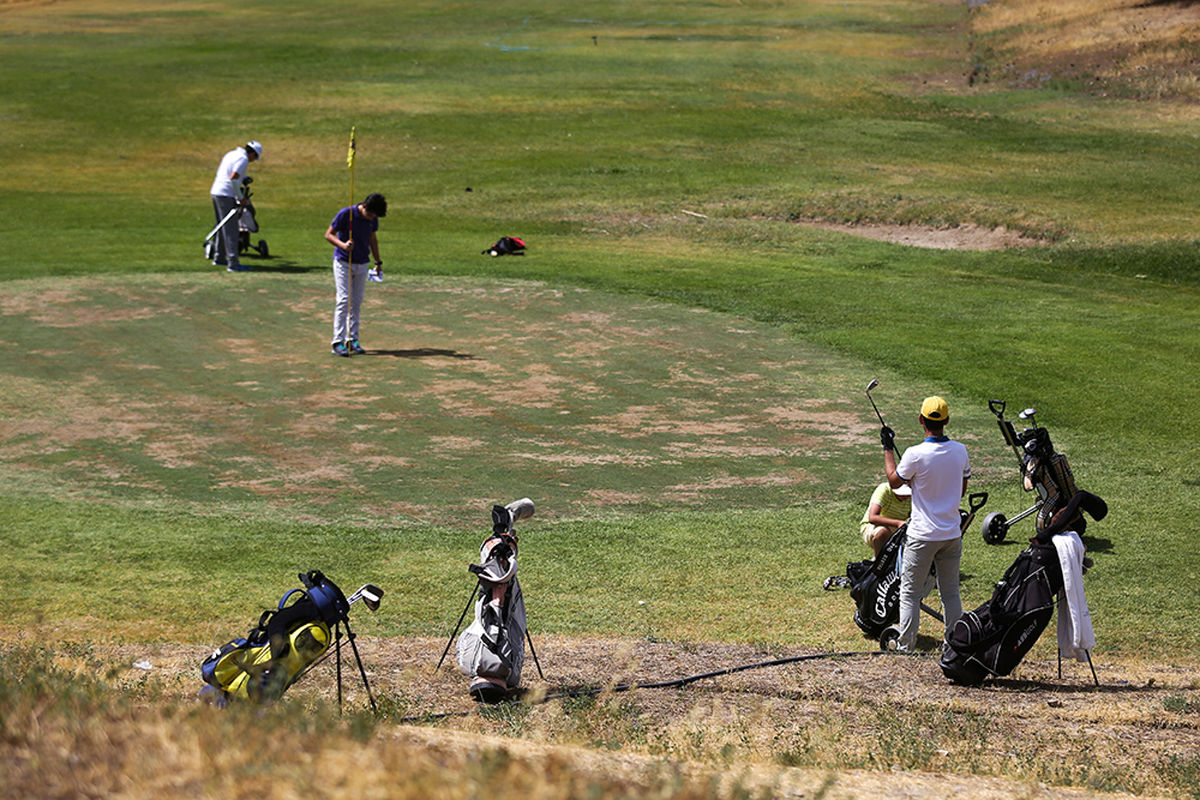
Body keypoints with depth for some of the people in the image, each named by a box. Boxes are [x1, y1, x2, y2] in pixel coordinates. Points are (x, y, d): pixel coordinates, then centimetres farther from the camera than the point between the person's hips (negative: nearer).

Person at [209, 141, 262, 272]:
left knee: (223, 227, 20)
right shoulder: (243, 159, -11)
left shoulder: (232, 154, 19)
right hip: (226, 195, -10)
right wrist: (240, 197, -13)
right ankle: (233, 263, -13)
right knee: (231, 230, -10)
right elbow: (233, 178, -22)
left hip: (216, 192, 10)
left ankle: (219, 258, 27)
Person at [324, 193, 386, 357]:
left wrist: (378, 261, 18)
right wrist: (343, 245, -29)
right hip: (343, 262, -5)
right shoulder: (345, 214, -17)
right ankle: (337, 342, -13)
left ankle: (353, 340, 13)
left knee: (356, 303, 7)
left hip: (361, 264, 5)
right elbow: (328, 234, -11)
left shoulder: (373, 219, -1)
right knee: (344, 300, -13)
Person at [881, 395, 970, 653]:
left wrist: (888, 449, 8)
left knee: (910, 591, 7)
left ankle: (905, 644, 11)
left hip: (923, 535, -5)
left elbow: (894, 481, -2)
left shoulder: (916, 454, -19)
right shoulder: (960, 451, -3)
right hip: (952, 532, 5)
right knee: (950, 591, 14)